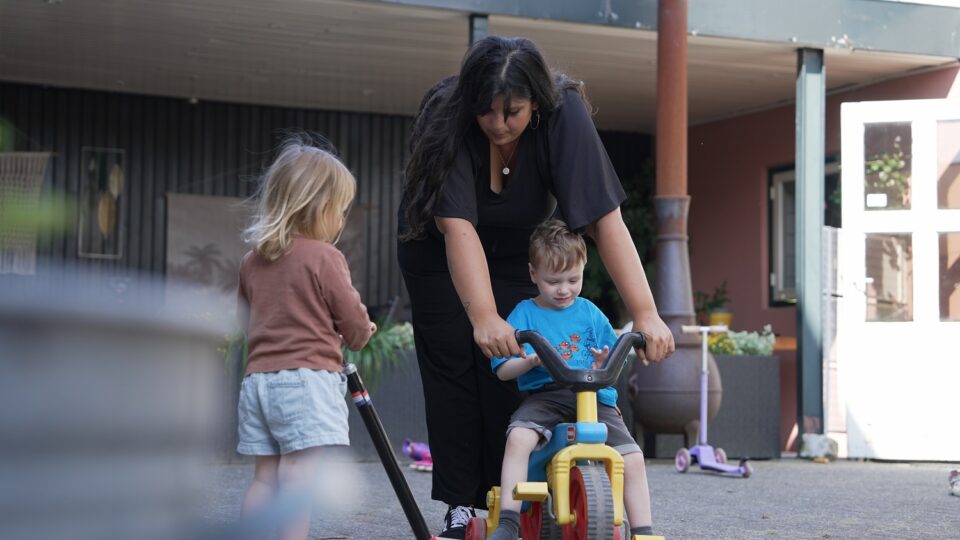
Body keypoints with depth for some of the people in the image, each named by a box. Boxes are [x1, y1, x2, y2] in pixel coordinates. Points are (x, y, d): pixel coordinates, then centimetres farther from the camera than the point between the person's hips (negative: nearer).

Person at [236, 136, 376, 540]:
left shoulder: (252, 261, 12)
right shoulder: (324, 258, -8)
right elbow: (355, 322, -2)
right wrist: (358, 337, 20)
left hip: (258, 376, 7)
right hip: (306, 378, -7)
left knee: (265, 477, 9)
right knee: (298, 478, -11)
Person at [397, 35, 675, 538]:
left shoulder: (564, 116, -31)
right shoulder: (447, 119, -34)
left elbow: (605, 219, -36)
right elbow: (458, 228, -41)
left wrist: (646, 313, -43)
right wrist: (484, 319, -52)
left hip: (518, 251, 1)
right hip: (439, 249, -1)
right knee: (453, 364, -7)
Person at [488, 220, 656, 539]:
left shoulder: (590, 313, 14)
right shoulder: (524, 314, 8)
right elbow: (503, 370, 3)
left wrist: (602, 366, -8)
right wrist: (529, 361, -18)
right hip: (545, 394, -2)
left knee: (633, 459, -16)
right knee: (518, 437, -33)